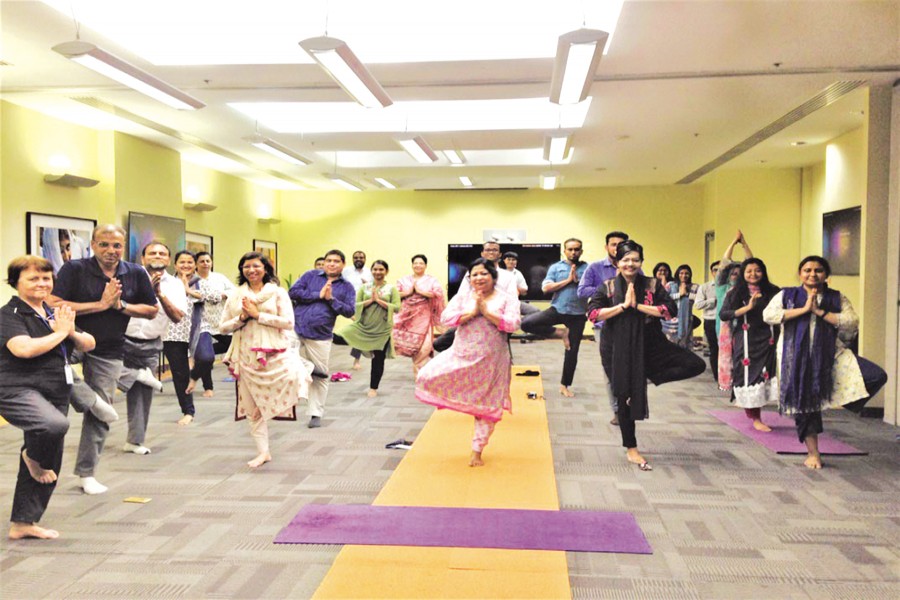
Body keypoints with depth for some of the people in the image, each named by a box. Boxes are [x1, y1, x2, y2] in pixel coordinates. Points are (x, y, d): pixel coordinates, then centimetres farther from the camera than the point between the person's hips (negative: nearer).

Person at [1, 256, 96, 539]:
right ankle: (33, 457, -2)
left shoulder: (54, 313, 14)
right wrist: (60, 332, -12)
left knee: (50, 464, 10)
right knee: (55, 424, -37)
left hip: (55, 393, 7)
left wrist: (72, 332, -6)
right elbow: (24, 348, -25)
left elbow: (89, 345, 15)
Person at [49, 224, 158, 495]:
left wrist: (121, 305, -10)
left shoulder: (136, 273, 2)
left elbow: (152, 310, 6)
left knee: (100, 412, 9)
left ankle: (86, 472, 23)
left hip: (109, 353, 3)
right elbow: (54, 305, -16)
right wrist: (100, 304, -18)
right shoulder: (75, 269, -7)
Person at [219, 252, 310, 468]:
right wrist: (242, 318, -10)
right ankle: (263, 452, 16)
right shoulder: (236, 296, 10)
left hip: (274, 355, -2)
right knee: (254, 407, 6)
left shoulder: (278, 293, 1)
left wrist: (258, 315, -12)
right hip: (247, 358, 3)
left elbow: (288, 322, -10)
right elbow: (223, 327, 8)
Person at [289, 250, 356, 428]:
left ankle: (316, 414, 20)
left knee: (320, 375, 8)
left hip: (320, 337, 1)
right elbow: (293, 292, -4)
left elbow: (350, 311, -3)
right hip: (296, 330, -1)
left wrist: (331, 299, -13)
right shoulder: (310, 275, 8)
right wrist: (318, 295, -9)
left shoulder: (347, 288, 8)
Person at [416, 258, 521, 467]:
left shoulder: (506, 299, -4)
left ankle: (477, 452, 22)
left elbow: (512, 324, -18)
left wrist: (486, 311, -21)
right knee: (427, 377, -13)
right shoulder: (462, 297, 2)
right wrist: (472, 312, -20)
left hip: (490, 361, -1)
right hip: (461, 356, 2)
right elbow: (446, 318, -11)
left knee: (486, 406, 7)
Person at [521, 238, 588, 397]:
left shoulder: (588, 269, 4)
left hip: (578, 314, 0)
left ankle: (565, 385, 24)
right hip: (557, 309, 0)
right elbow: (546, 288, -8)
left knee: (572, 351, 6)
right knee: (526, 323, -19)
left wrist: (577, 280, -14)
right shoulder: (556, 267, 4)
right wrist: (568, 280, -12)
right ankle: (560, 333, -2)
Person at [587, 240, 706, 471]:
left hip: (649, 345, 2)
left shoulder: (653, 285, 1)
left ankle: (646, 381, 1)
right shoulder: (607, 287, -1)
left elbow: (670, 310, -9)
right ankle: (631, 449, 22)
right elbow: (592, 313, -13)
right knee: (625, 396, 5)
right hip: (618, 349, -2)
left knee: (696, 365, -10)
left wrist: (637, 305, -16)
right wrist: (623, 305, -18)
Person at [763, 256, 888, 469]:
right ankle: (813, 453, 21)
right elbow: (768, 315, -13)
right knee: (805, 402, 6)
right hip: (797, 357, -1)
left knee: (877, 375, -18)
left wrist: (820, 311, -13)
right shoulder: (787, 295, 3)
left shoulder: (837, 298, 7)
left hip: (831, 353, 1)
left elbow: (852, 322, -7)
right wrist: (803, 309, -15)